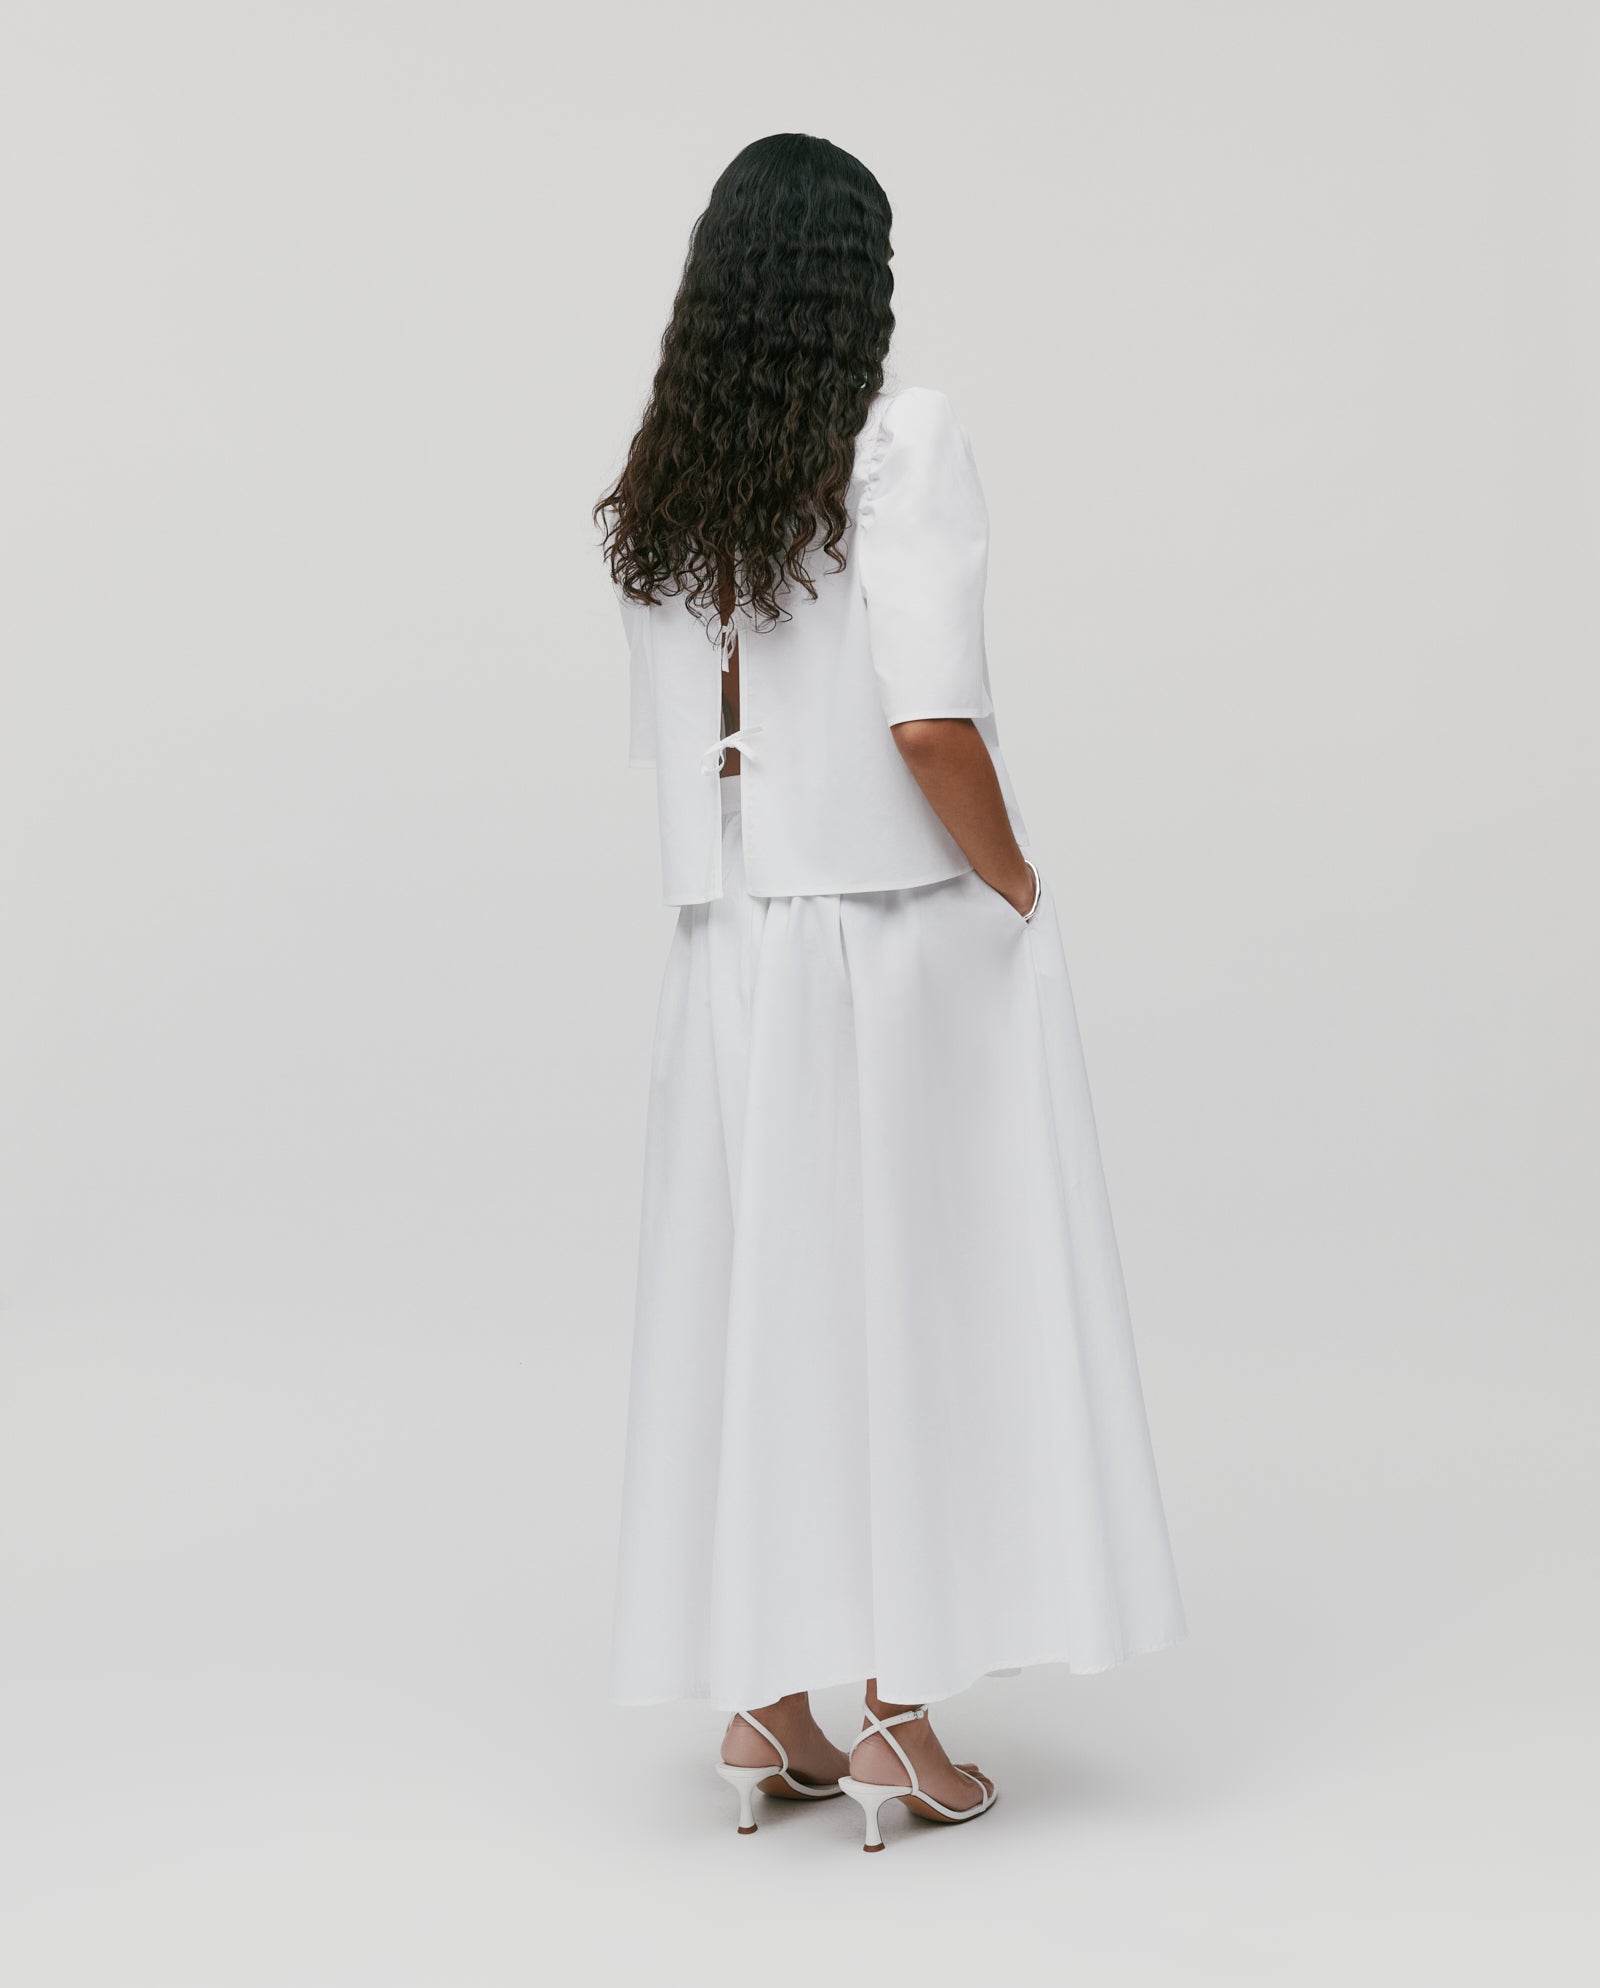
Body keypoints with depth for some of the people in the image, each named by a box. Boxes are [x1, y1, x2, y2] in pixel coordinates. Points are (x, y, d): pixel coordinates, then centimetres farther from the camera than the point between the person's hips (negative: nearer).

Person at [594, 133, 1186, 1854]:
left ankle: (767, 1704, 18)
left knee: (763, 1306, 11)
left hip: (735, 944, 5)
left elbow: (669, 753, 9)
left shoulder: (654, 498, 6)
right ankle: (899, 1713, 11)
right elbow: (931, 723, -20)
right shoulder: (905, 445, -11)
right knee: (923, 1302, 5)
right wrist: (1016, 889, -7)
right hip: (910, 935, -5)